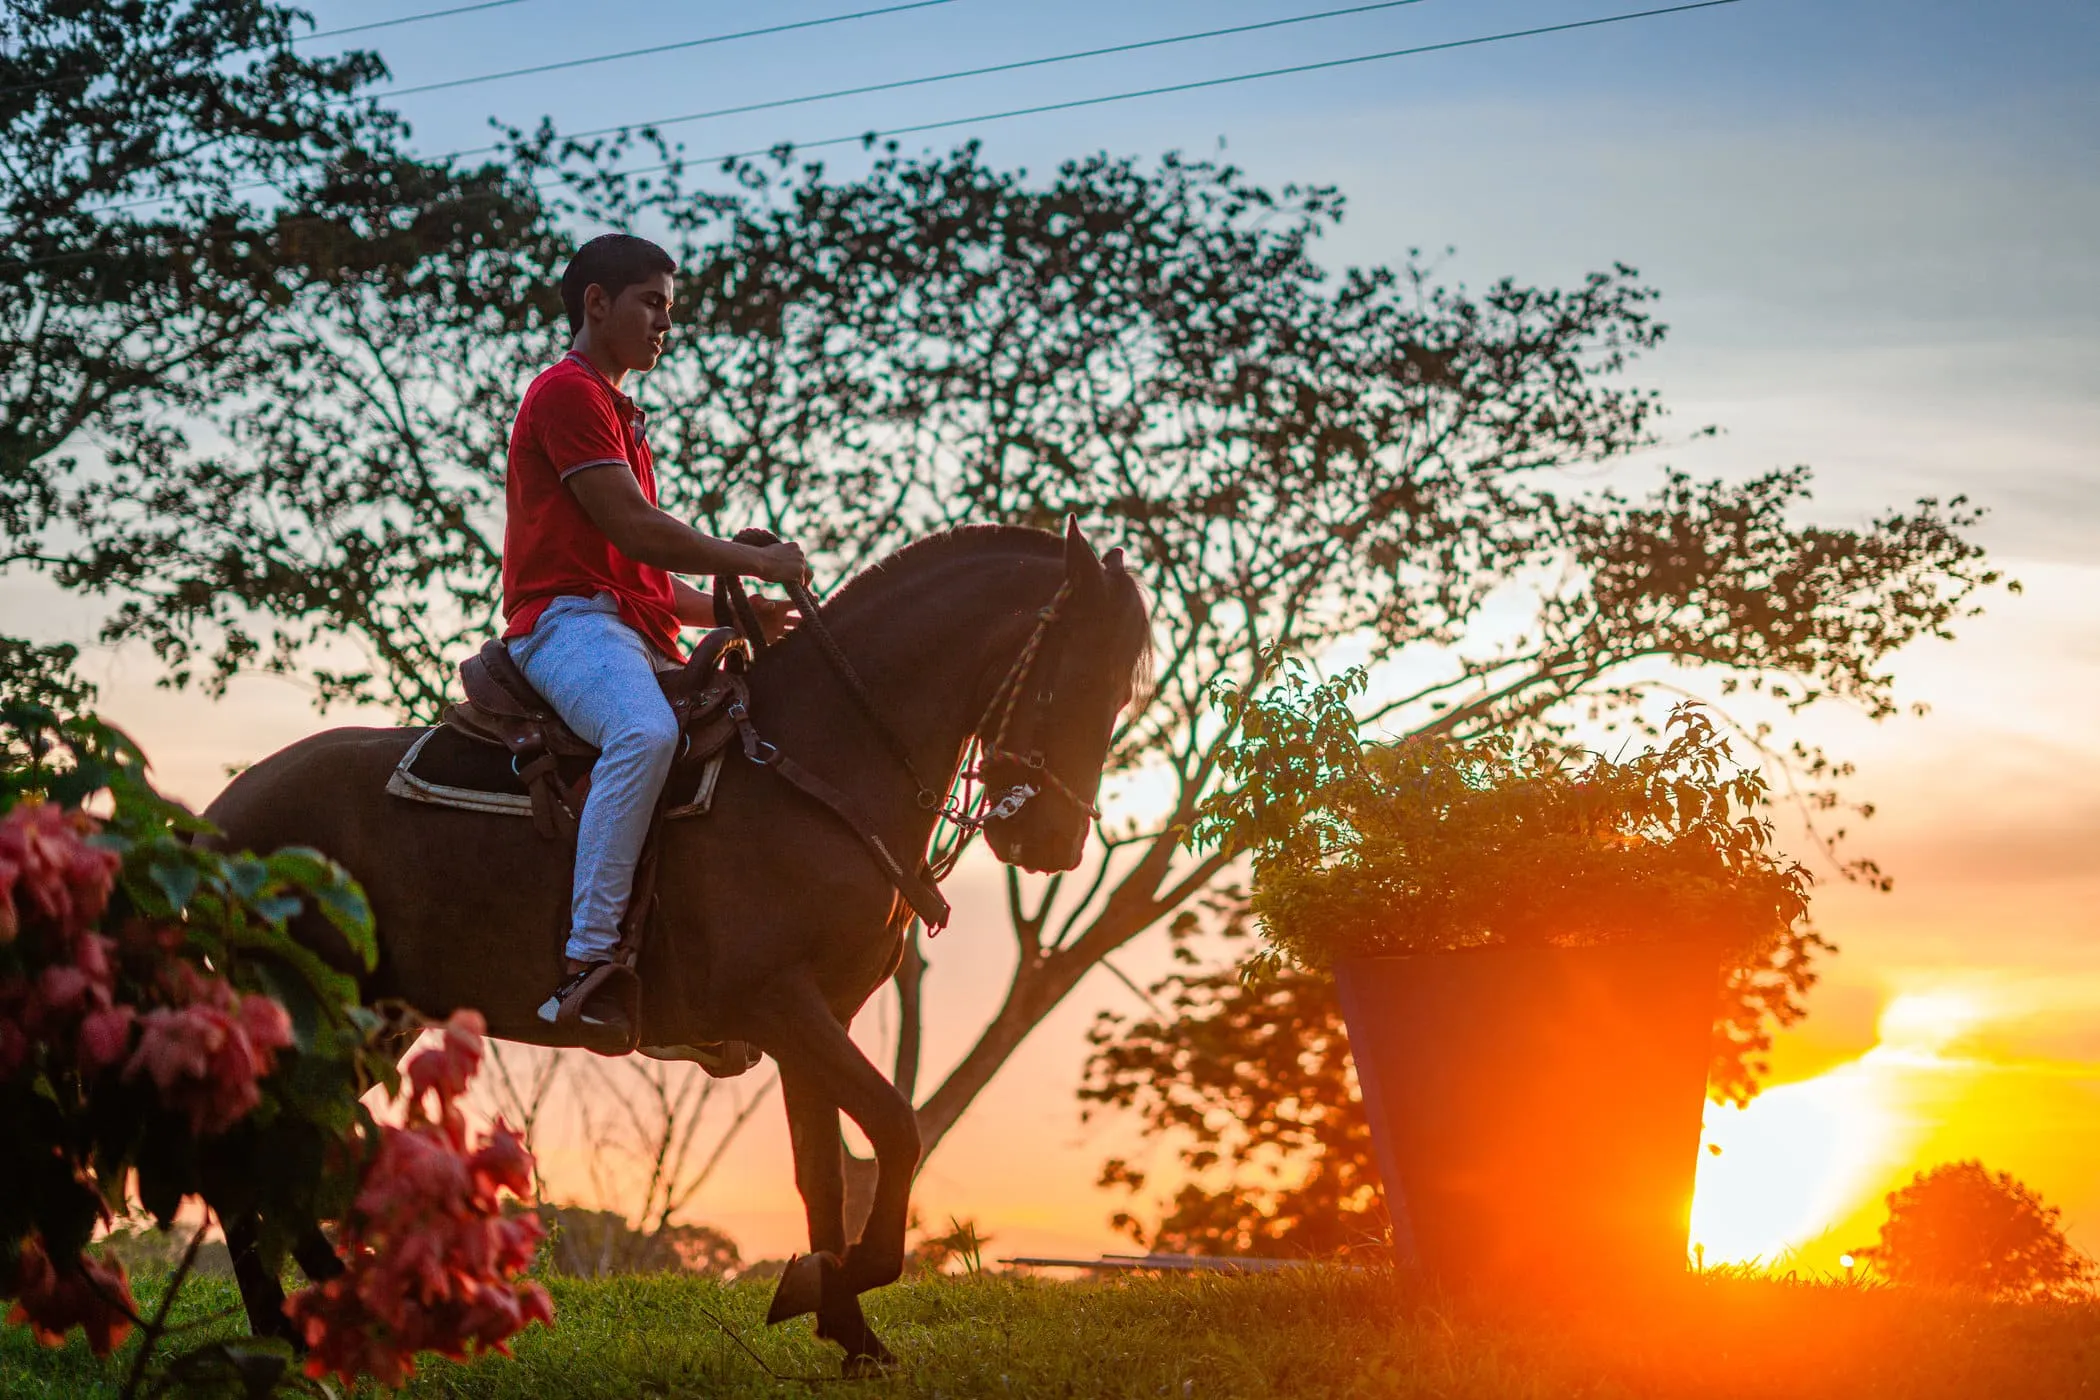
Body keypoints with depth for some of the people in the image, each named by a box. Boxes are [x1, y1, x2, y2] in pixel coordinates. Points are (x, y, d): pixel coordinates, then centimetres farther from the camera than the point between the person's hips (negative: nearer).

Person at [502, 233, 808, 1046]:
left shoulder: (619, 416, 30)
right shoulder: (568, 392, -2)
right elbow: (632, 528, -12)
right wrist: (755, 561, -5)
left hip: (637, 634, 11)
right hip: (568, 620, -11)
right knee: (646, 733, -37)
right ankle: (587, 963, -42)